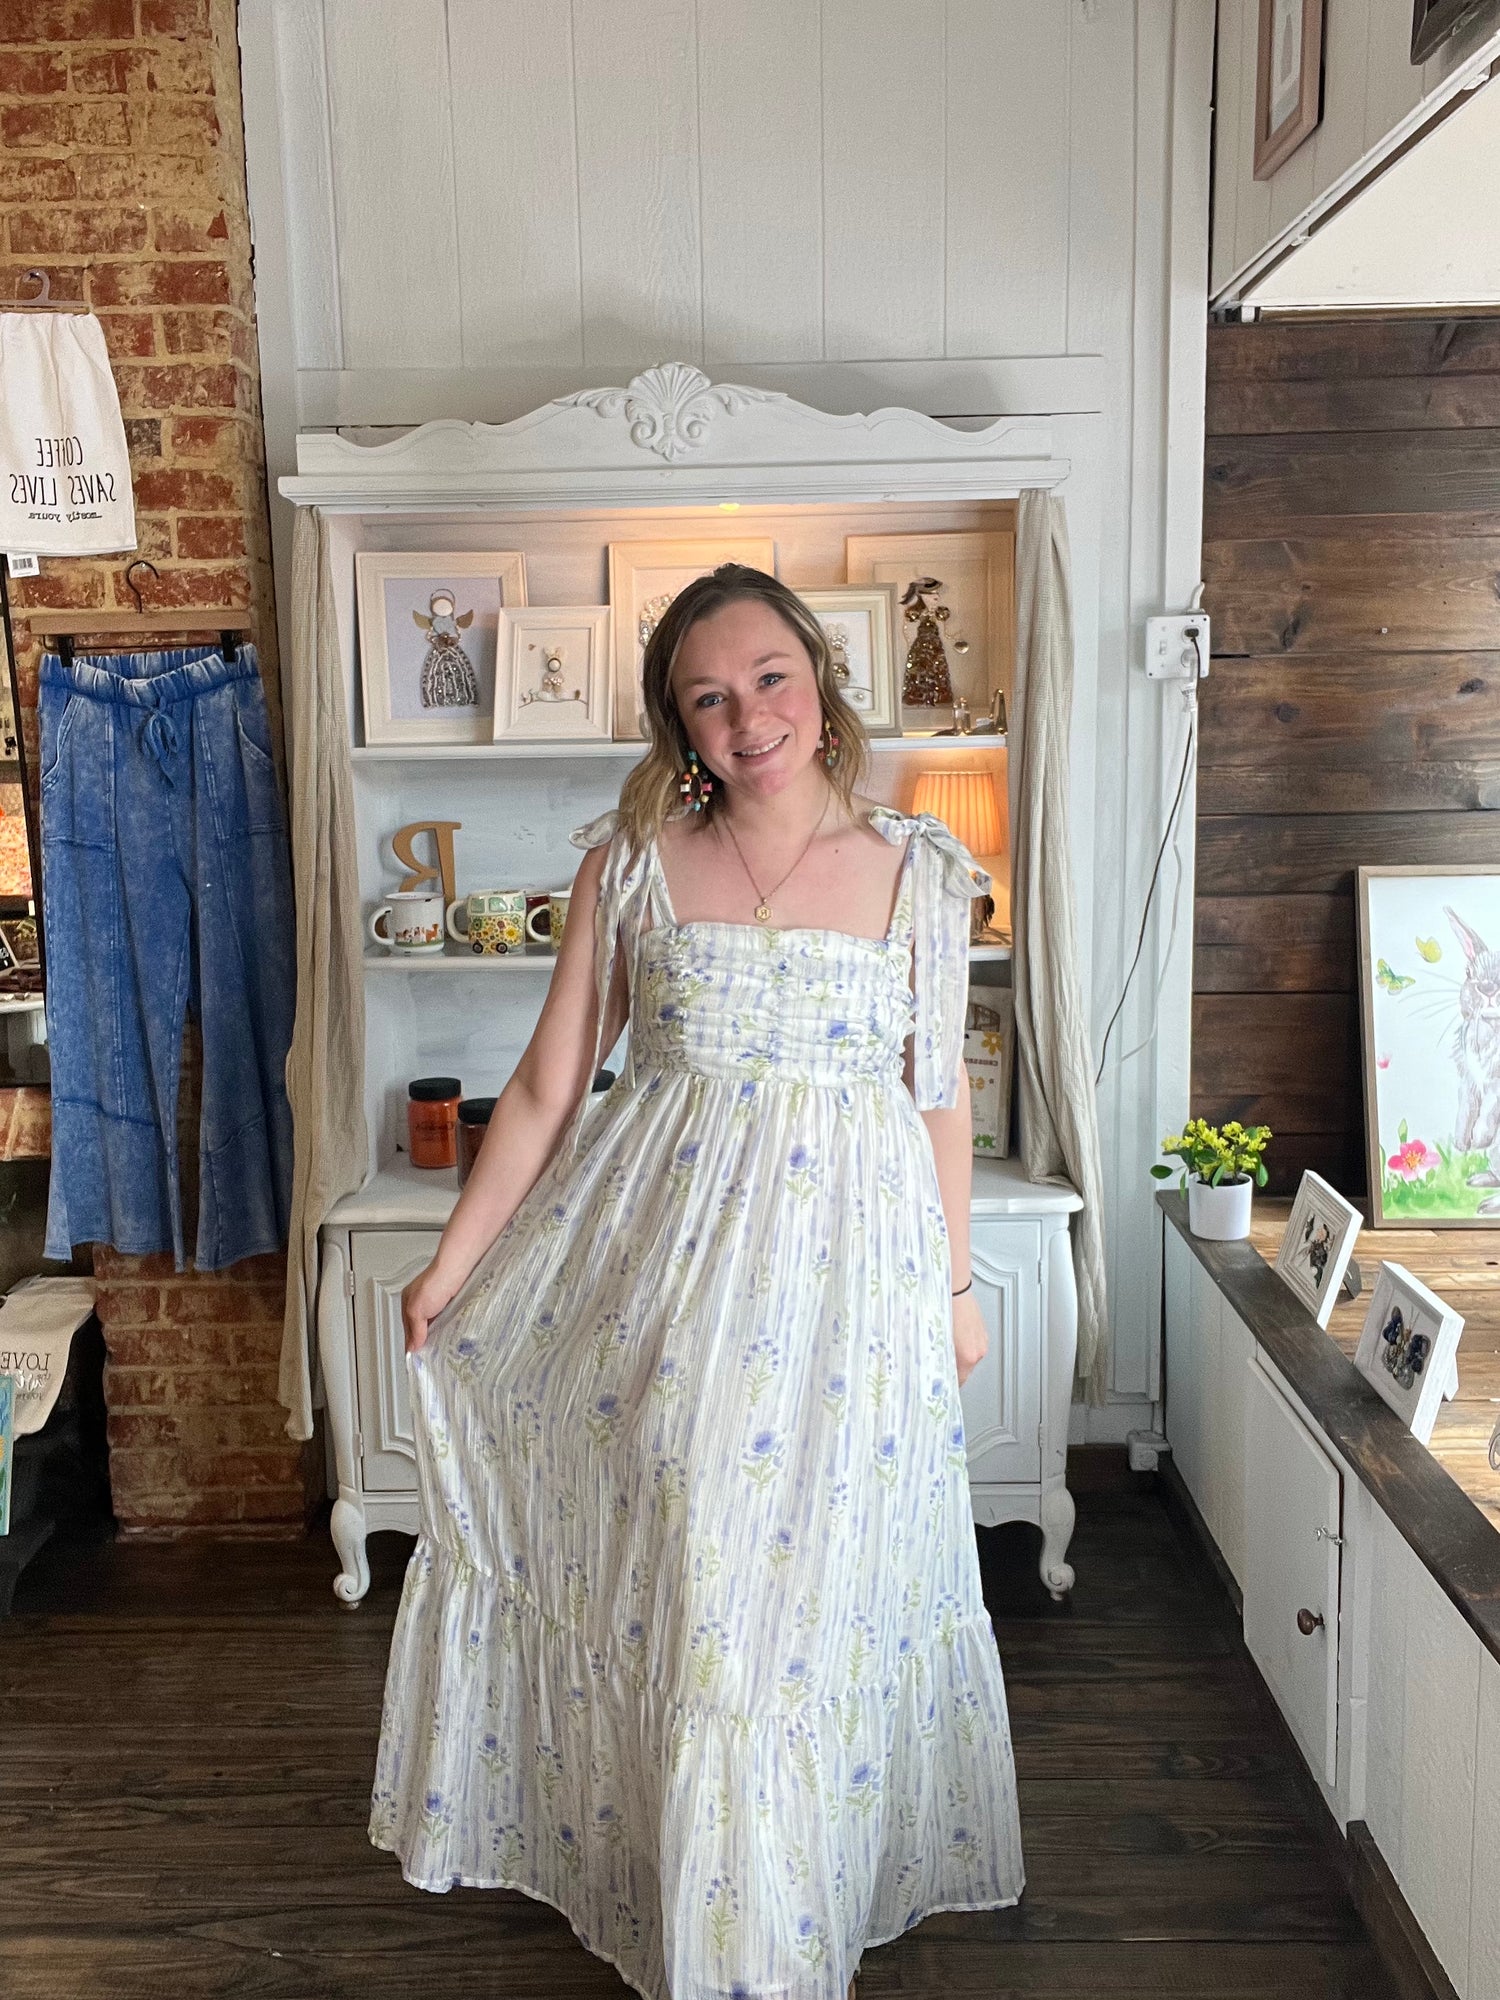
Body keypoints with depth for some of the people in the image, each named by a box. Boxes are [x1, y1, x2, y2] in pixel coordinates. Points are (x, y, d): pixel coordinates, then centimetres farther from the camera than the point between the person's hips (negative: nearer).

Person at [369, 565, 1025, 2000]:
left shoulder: (917, 870, -1)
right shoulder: (633, 860, -2)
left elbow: (941, 1092, 5)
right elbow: (547, 1086, 1)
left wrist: (956, 1284, 9)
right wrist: (454, 1261, 3)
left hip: (850, 1257, 0)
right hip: (658, 1248, 0)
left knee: (819, 1580, 11)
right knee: (657, 1571, 11)